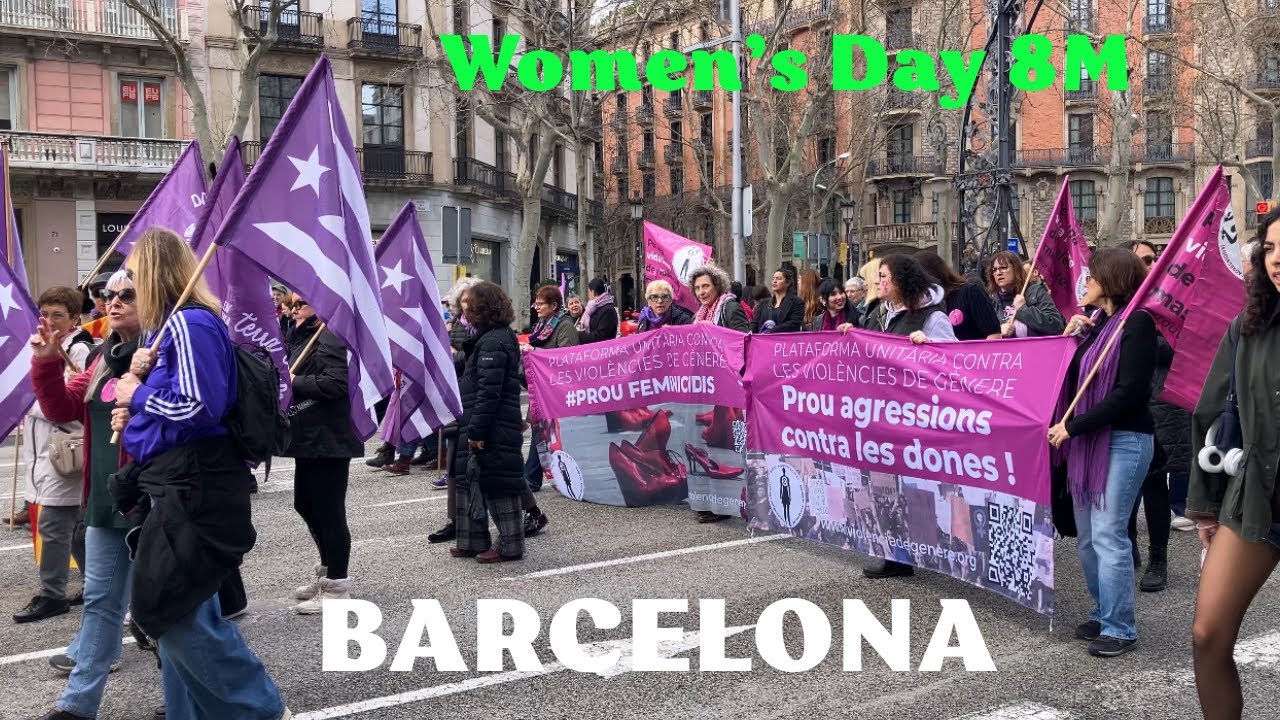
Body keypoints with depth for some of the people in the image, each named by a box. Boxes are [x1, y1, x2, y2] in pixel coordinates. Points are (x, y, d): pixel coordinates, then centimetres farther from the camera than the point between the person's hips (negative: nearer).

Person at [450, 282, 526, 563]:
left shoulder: (492, 342, -17)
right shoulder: (503, 336, 15)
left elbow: (488, 392, -23)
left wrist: (477, 430, -22)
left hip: (493, 430, -11)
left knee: (498, 485, -2)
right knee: (469, 479, 16)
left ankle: (510, 547, 8)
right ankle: (473, 541, 25)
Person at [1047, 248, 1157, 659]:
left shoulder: (1136, 323, -10)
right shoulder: (1095, 321, 13)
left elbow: (1128, 391, -19)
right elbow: (1071, 378, 14)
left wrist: (1074, 426, -19)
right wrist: (1070, 336, 0)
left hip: (1124, 440, -8)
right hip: (1087, 439, 8)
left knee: (1108, 535, -7)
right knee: (1087, 537, 12)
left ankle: (1120, 628, 2)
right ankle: (1104, 613, 25)